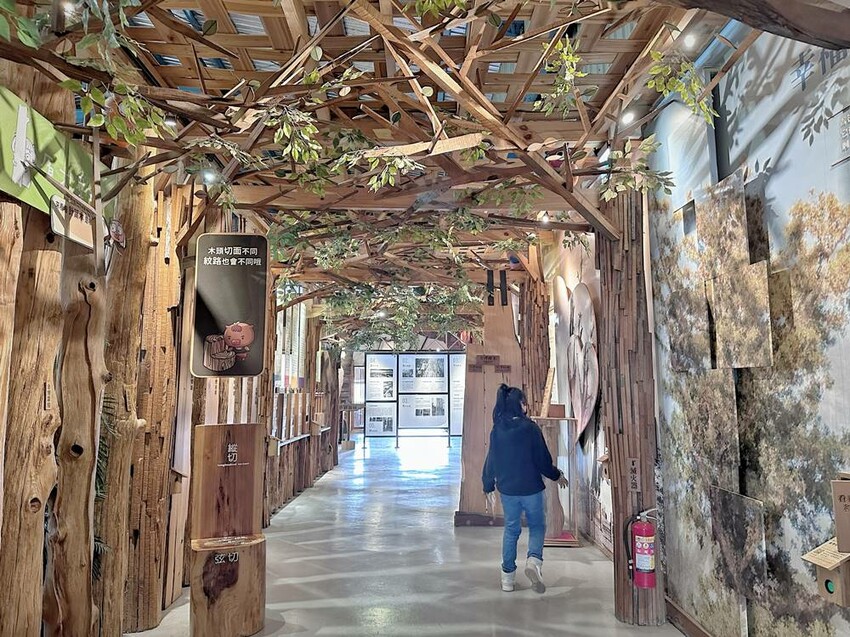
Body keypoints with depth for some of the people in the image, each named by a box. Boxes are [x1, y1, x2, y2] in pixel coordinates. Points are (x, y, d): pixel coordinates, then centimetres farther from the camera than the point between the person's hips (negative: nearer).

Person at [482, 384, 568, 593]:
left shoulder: (497, 430, -2)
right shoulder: (530, 428, -13)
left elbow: (491, 461, 4)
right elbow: (542, 459, -10)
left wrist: (488, 488, 14)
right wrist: (557, 476, 8)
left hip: (507, 489, 3)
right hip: (531, 488, -3)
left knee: (511, 529, 16)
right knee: (537, 526, 15)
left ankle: (508, 577, 19)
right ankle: (534, 560, -10)